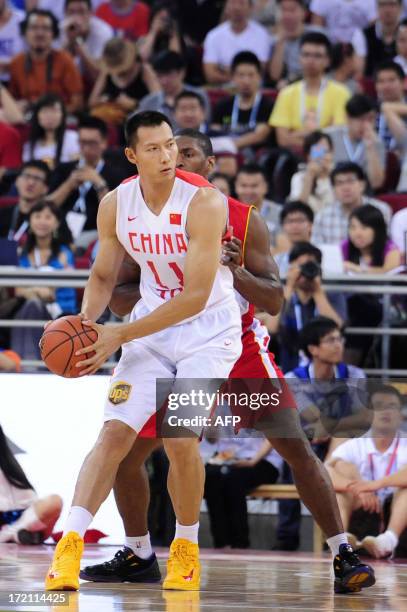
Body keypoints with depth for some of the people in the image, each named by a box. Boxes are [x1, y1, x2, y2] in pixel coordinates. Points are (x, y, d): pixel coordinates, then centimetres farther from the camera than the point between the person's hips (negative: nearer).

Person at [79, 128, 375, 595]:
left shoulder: (243, 220, -9)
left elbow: (274, 301, -10)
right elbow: (118, 298, -2)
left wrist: (236, 270, -29)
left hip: (240, 346, -3)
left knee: (294, 446, -14)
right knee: (125, 450, 0)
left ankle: (343, 555, -9)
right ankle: (138, 556, 19)